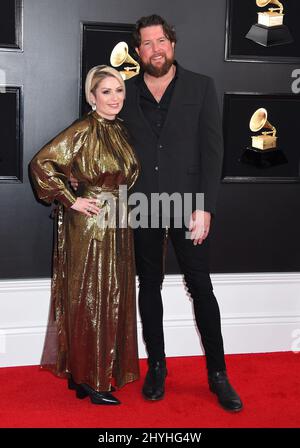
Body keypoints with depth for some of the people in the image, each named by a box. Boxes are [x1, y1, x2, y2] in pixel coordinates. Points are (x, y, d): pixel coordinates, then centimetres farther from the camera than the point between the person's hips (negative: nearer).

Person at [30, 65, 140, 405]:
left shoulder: (120, 131, 11)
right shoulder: (83, 131, -13)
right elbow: (41, 163, -18)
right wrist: (70, 200, -15)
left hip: (117, 229, 8)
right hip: (89, 227, -8)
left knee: (112, 300, 13)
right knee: (89, 301, 0)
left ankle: (103, 371, 27)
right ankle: (89, 381, 12)